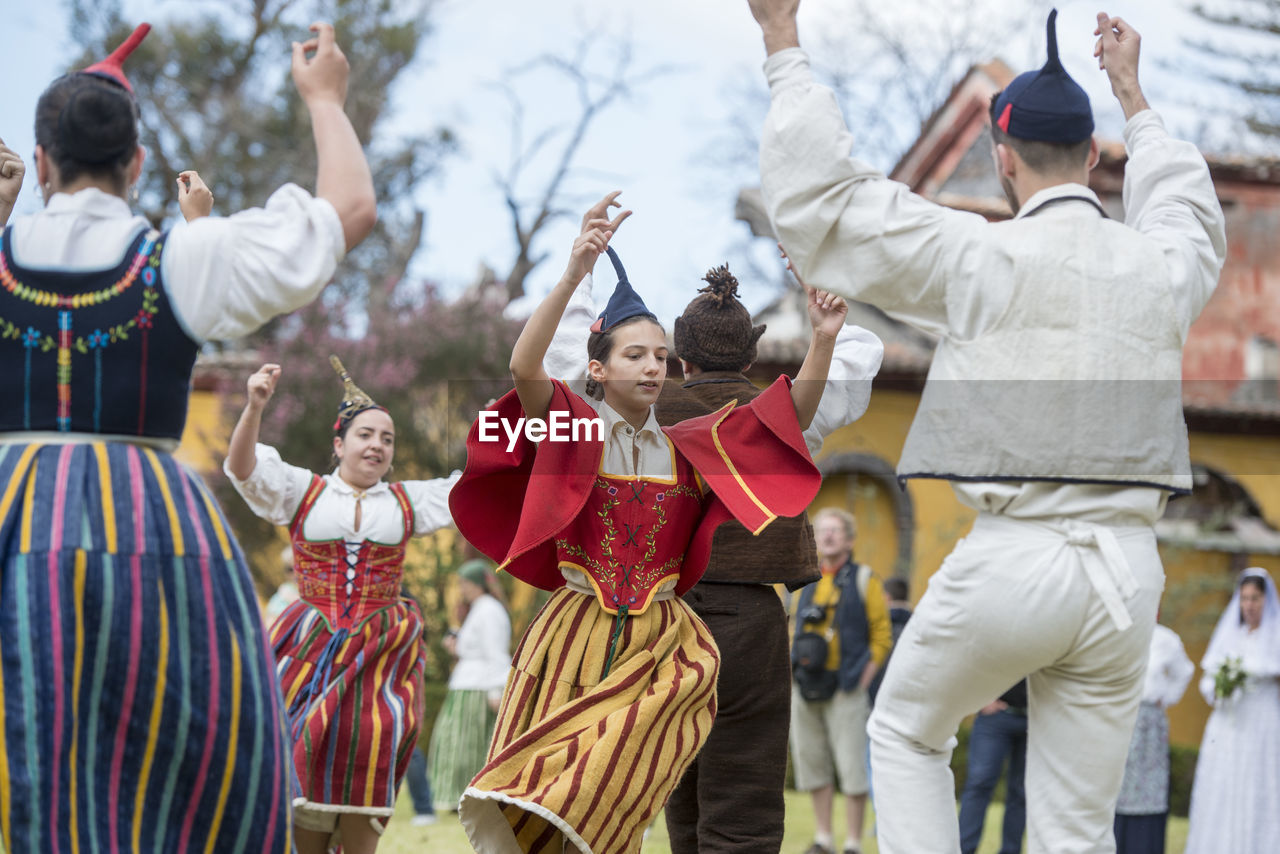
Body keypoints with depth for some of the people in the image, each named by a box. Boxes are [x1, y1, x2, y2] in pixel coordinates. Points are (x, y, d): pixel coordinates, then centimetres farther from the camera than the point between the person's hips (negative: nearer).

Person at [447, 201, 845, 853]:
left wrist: (823, 340, -13)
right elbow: (523, 368, -20)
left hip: (660, 639, 2)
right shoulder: (572, 431, -1)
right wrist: (571, 278, -31)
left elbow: (790, 418, 3)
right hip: (578, 633, -2)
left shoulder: (687, 449, 8)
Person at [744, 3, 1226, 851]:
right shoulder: (1162, 265, 7)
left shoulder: (980, 256, -6)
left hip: (1013, 560, -3)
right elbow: (1189, 214, 34)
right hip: (1125, 572, 3)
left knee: (906, 734, 24)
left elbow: (823, 193, 0)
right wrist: (1133, 96, 48)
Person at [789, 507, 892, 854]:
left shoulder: (863, 580, 0)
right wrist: (793, 674, 7)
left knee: (852, 767, -6)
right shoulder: (806, 583, 14)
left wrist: (863, 679, -10)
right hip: (805, 689, 5)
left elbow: (882, 636, -2)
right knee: (812, 764, 8)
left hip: (845, 691, -5)